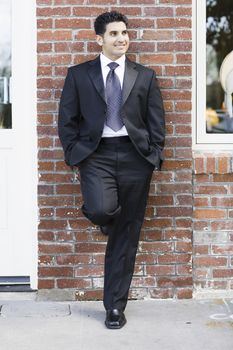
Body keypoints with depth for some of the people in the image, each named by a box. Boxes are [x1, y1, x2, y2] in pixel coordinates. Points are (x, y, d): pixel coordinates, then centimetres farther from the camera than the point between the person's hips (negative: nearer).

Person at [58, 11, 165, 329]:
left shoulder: (145, 76, 9)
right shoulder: (79, 75, 6)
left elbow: (157, 123, 9)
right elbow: (67, 120, 8)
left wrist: (154, 157, 0)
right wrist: (74, 155, -1)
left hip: (135, 157, 1)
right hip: (96, 155, -1)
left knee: (125, 237, 3)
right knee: (101, 210, -30)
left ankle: (115, 306, 15)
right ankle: (109, 218, 11)